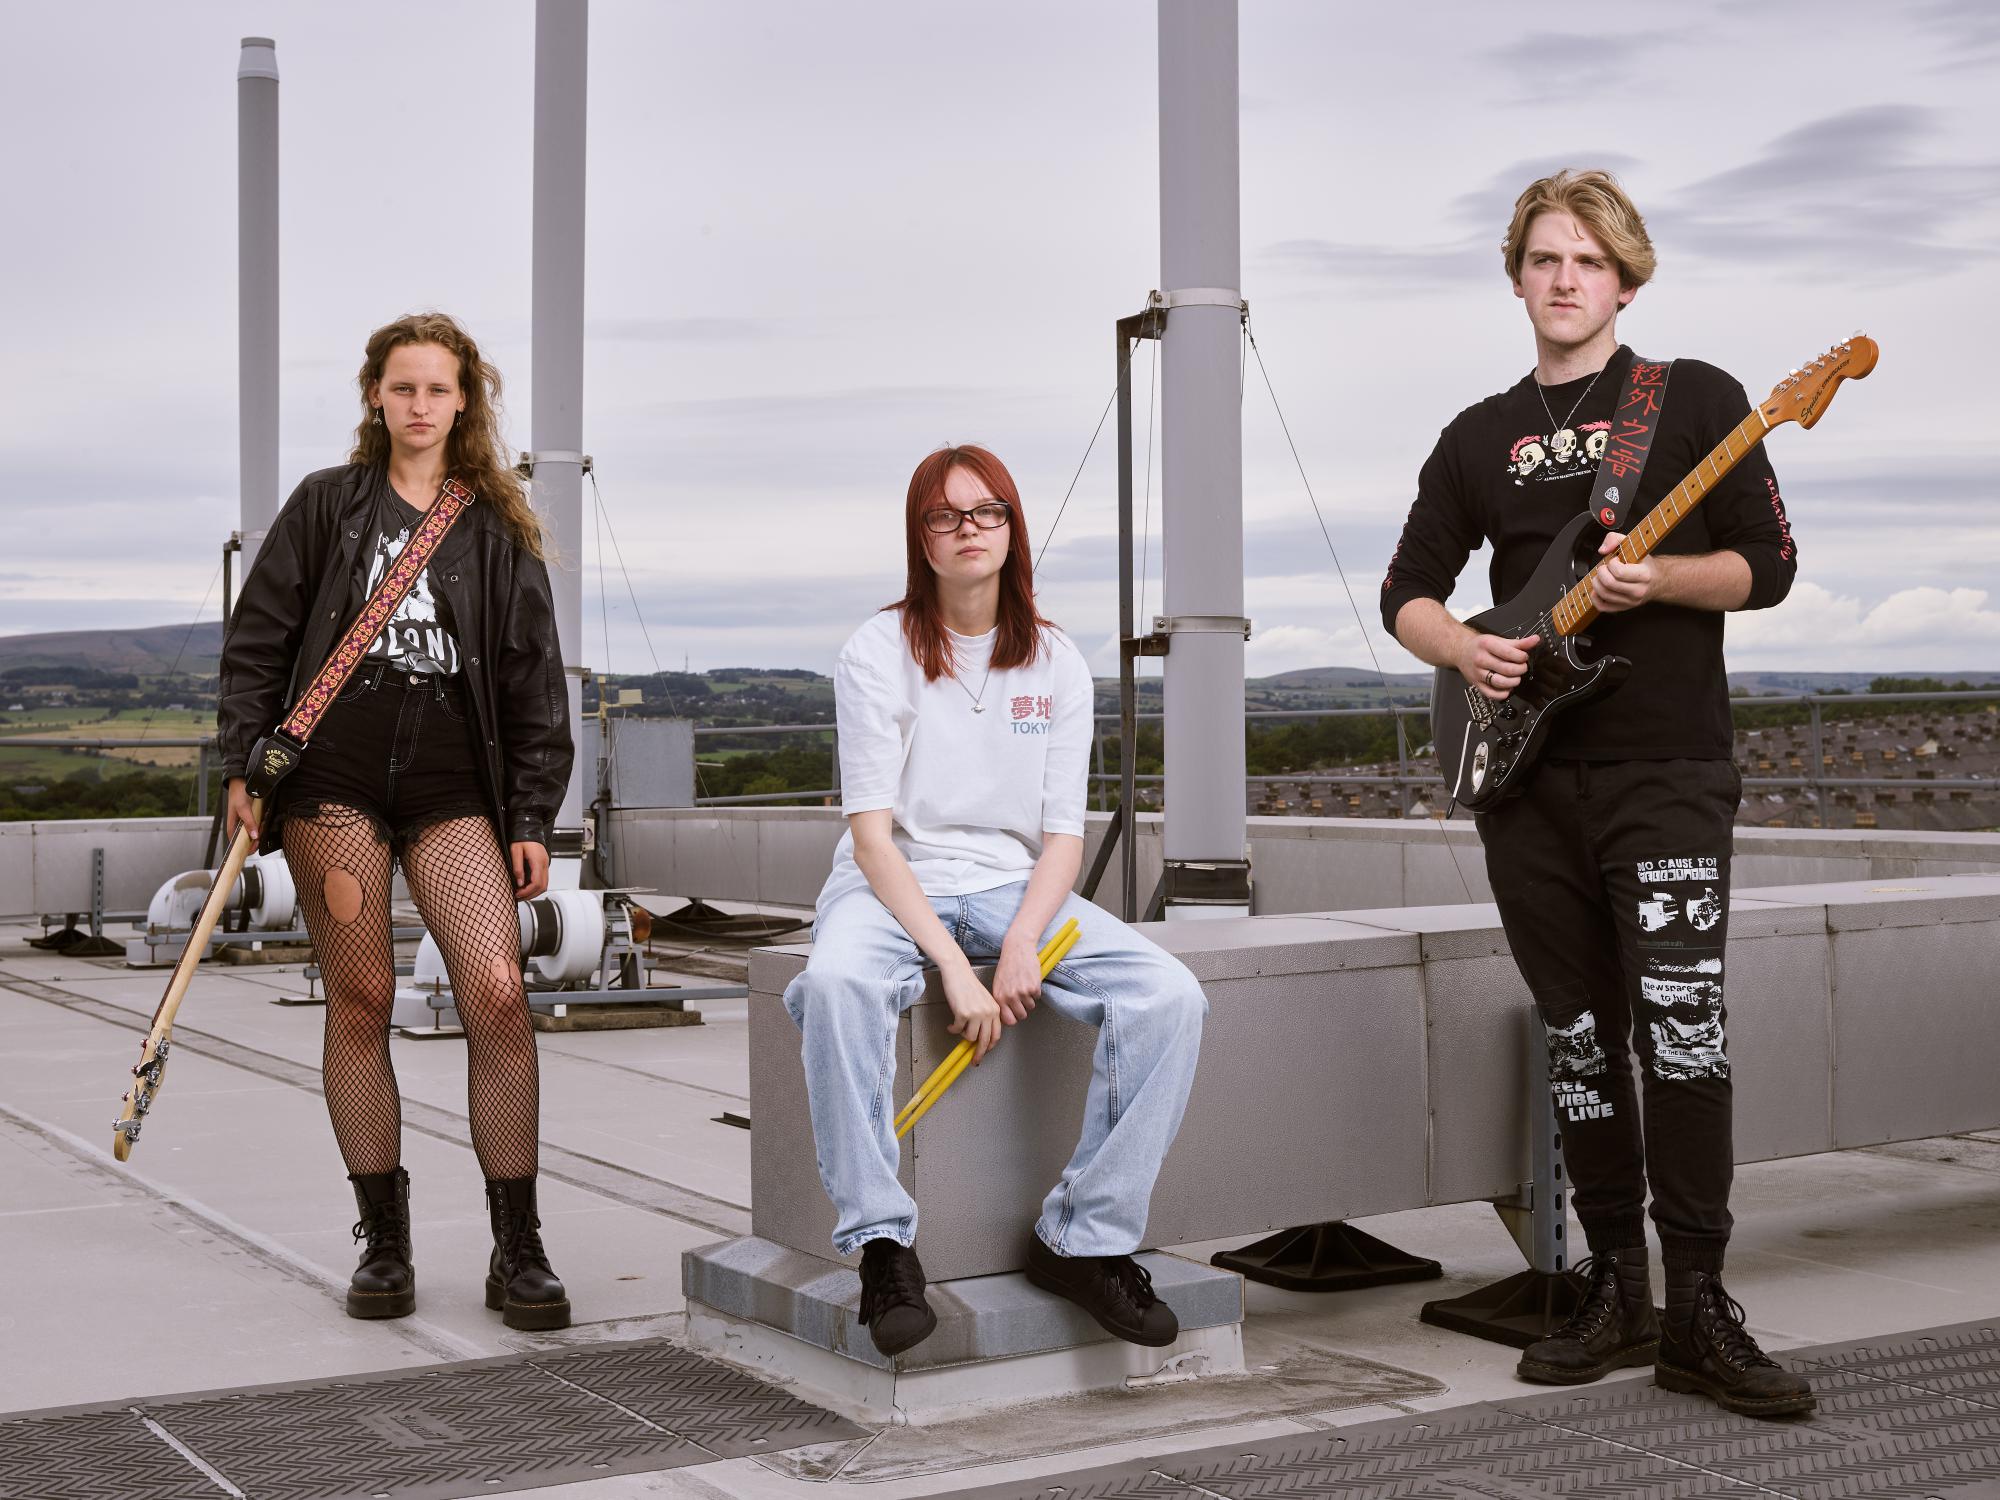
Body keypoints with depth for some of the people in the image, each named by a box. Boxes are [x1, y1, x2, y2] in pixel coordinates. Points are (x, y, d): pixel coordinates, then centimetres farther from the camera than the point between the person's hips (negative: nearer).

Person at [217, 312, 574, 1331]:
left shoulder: (497, 531, 13)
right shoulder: (325, 506, 12)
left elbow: (533, 683, 11)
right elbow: (258, 640, 10)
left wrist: (530, 818, 6)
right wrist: (241, 763, 1)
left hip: (454, 784, 0)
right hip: (335, 776, 0)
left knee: (497, 990, -13)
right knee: (360, 1000, 0)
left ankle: (517, 1250, -4)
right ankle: (382, 1241, 12)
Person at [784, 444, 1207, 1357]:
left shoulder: (1057, 665, 7)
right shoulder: (878, 653, -3)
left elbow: (1064, 836, 3)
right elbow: (872, 834, -10)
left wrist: (1021, 947, -17)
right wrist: (951, 966, -22)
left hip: (1016, 888, 3)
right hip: (892, 888, -3)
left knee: (1170, 998, -22)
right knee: (837, 983, -39)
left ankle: (1084, 1238, -14)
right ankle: (881, 1243, -30)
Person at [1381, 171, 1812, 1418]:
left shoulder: (1696, 399, 4)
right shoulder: (1482, 436, 15)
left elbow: (1768, 564, -1)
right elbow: (1407, 591, 17)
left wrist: (1655, 580, -18)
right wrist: (1465, 651, -4)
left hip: (1667, 771, -4)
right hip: (1529, 780, 4)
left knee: (1680, 1027, -12)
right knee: (1580, 1041, 8)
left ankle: (1697, 1311, -5)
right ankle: (1616, 1291, 17)